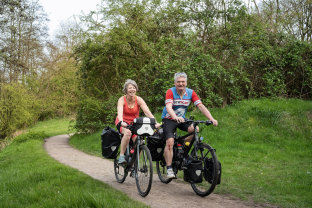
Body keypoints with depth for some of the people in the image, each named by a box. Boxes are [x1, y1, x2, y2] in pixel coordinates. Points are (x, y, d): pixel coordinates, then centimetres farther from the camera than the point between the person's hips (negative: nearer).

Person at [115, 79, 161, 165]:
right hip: (123, 123, -2)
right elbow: (120, 112, -31)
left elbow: (147, 112, -21)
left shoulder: (139, 100, -10)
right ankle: (121, 156, -25)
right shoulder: (122, 100, -14)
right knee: (128, 132, -37)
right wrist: (122, 122, -52)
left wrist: (155, 122, -36)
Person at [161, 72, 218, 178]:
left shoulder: (190, 93, -9)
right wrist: (176, 117, -56)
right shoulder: (170, 92, -20)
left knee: (195, 129, -24)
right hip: (169, 119, -4)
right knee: (170, 142, -21)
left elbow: (201, 106, -16)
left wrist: (211, 119, -29)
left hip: (181, 119, 4)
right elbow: (168, 107, -35)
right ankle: (169, 169, -11)